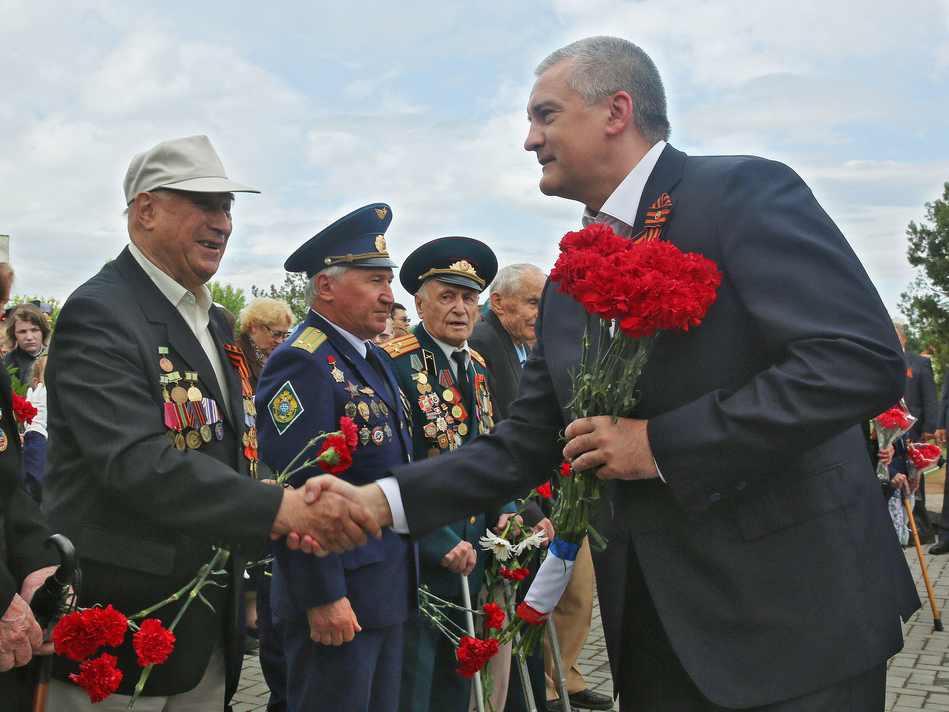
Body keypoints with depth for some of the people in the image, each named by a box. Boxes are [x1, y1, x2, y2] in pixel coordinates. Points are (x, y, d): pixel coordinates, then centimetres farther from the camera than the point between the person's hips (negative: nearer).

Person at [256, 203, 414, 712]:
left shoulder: (371, 359, 14)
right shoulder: (301, 364, -16)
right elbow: (293, 493, -22)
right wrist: (322, 597, -22)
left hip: (388, 592, 10)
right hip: (335, 598, -9)